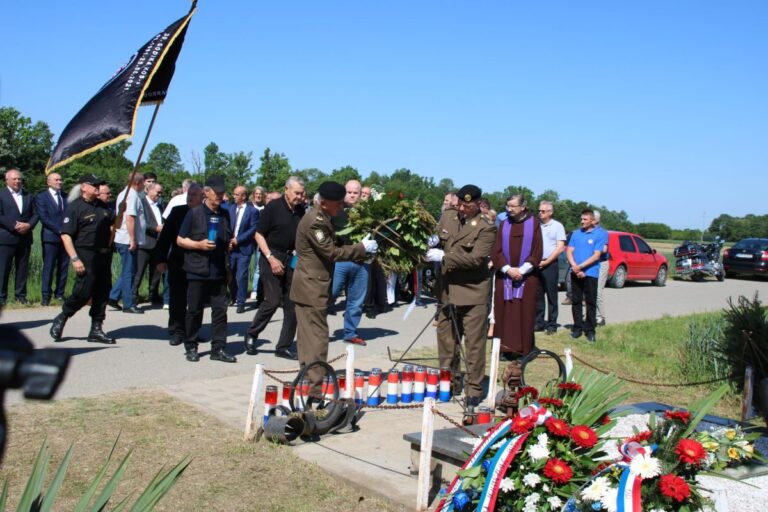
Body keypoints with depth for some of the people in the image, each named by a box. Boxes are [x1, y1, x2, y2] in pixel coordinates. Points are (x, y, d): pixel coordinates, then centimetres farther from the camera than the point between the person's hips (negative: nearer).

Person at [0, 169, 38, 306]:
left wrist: (29, 225, -8)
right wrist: (14, 226, -16)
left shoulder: (28, 196, 15)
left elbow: (35, 214, 11)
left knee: (23, 269, 7)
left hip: (25, 238, 4)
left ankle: (21, 295, 13)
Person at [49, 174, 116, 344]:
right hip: (86, 255, -7)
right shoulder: (75, 207, -7)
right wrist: (74, 259, -19)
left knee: (102, 293, 7)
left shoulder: (102, 206, 14)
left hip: (104, 255, 7)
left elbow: (113, 225, 26)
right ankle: (61, 319, 13)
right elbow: (65, 235, -13)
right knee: (83, 292, -11)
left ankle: (96, 330, 15)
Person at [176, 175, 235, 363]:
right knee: (194, 310, 3)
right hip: (198, 271, -4)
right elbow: (180, 240, -2)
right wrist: (199, 244, -15)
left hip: (219, 271, 5)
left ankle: (218, 348, 8)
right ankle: (191, 347, 15)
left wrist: (231, 243, 8)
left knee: (220, 310, 3)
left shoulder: (224, 215, 14)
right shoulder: (194, 213, -2)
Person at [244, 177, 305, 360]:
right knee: (273, 300, -11)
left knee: (292, 304, 4)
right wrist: (271, 258, -16)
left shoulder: (301, 210, 6)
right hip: (271, 256, -5)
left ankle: (284, 346, 13)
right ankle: (251, 334, 13)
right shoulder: (273, 207, -9)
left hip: (291, 259, 5)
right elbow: (259, 234, -8)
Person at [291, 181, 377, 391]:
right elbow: (332, 252, -20)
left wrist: (360, 248, 8)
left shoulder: (323, 218, 11)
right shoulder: (315, 222, -20)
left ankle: (307, 379, 21)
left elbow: (331, 246, 19)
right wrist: (362, 247, -13)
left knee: (309, 335, 13)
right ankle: (316, 385, -3)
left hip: (310, 286, 10)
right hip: (312, 288, -10)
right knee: (318, 336, -7)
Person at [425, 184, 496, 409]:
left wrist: (443, 257, -22)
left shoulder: (485, 227, -11)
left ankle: (474, 390, 10)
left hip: (473, 292, -6)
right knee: (445, 339, 15)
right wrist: (430, 247, -3)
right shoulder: (447, 215, 7)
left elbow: (476, 258, -20)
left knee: (474, 343, 0)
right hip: (447, 290, 6)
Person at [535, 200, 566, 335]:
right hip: (536, 264, 4)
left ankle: (552, 324, 4)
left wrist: (545, 262, -9)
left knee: (551, 296, 0)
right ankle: (539, 322, 12)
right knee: (538, 295, 6)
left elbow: (560, 248, -5)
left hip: (550, 264, -4)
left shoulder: (557, 226, 1)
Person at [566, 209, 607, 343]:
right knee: (576, 301, 7)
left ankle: (590, 330, 8)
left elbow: (596, 256, -8)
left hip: (590, 273, -4)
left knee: (591, 303, 1)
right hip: (575, 273, 4)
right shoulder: (576, 233, 11)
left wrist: (581, 266, -15)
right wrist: (574, 267, -12)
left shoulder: (599, 234, -1)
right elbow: (569, 251, 5)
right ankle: (577, 327, 16)